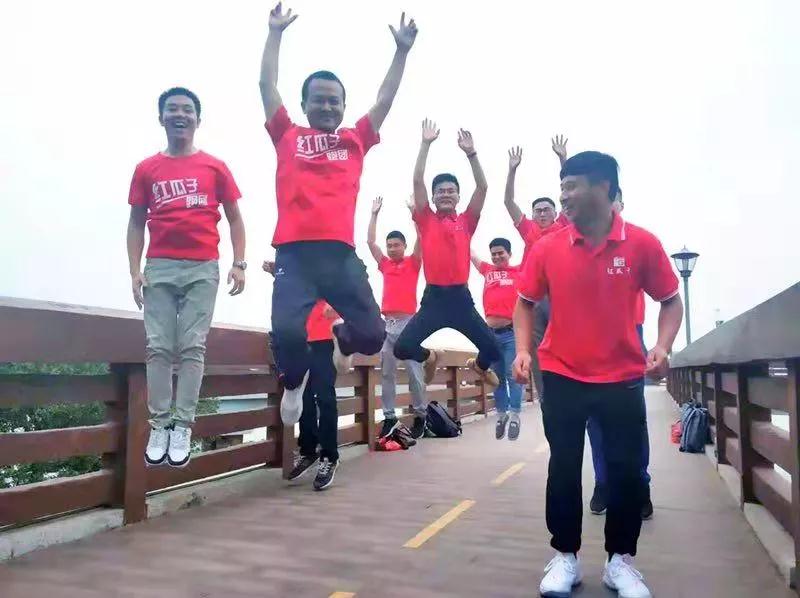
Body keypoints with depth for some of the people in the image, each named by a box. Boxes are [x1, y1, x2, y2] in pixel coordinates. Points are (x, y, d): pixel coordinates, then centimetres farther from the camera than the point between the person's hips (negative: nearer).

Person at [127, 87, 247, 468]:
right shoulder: (146, 169, 11)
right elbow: (136, 223, 11)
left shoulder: (215, 167, 8)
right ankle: (159, 426, 5)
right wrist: (135, 270, 1)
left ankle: (183, 427, 2)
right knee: (159, 347, -1)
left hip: (203, 268, -1)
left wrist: (239, 263, -2)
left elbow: (234, 218, 9)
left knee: (192, 347, -2)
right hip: (159, 268, 1)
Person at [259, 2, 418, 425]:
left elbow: (385, 99, 23)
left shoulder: (355, 140, 19)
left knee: (372, 335, -4)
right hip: (294, 253, -1)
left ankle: (342, 340, 36)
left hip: (340, 253, 2)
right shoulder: (287, 137, 17)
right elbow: (267, 84, 19)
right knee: (286, 330, -18)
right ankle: (294, 382, 18)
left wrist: (402, 51, 23)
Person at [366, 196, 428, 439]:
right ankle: (389, 417, 9)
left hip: (408, 322, -4)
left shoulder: (413, 263, 7)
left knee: (414, 371, -1)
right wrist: (374, 213, 20)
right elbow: (370, 241, 17)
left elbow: (421, 238, -1)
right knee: (386, 373, 4)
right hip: (387, 323, 4)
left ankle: (420, 414, 10)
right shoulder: (385, 265, 16)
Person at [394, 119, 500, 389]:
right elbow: (417, 181, -1)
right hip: (434, 297, -1)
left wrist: (471, 152, -4)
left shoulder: (466, 222, 8)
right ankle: (429, 358, 26)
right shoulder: (426, 221, 5)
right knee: (402, 348, -11)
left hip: (461, 297, 1)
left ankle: (479, 365, 36)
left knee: (493, 350, -4)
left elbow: (482, 187, 1)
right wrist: (426, 144, -2)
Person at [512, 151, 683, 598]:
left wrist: (663, 347, -13)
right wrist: (523, 350, -7)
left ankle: (620, 560, 26)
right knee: (564, 469, 8)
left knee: (627, 470, 5)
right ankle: (565, 557, 25)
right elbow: (525, 303, 7)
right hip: (562, 378, 1)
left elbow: (671, 301, 3)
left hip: (623, 379, 0)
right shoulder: (547, 248, -4)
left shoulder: (642, 244, -7)